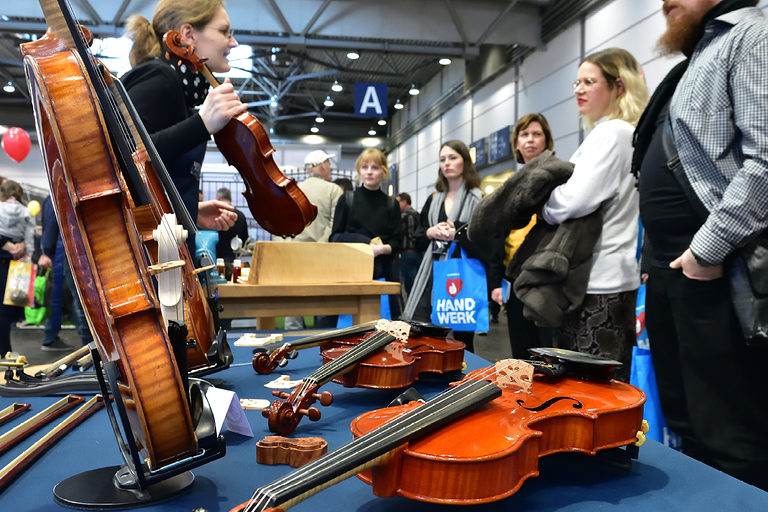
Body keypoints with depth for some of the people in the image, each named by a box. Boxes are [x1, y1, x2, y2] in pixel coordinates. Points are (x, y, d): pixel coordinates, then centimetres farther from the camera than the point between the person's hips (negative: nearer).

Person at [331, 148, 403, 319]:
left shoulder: (391, 204, 12)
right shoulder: (347, 199, 8)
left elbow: (397, 243, 8)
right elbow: (335, 237, 3)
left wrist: (382, 249, -15)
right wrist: (369, 244, -11)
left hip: (384, 271, 1)